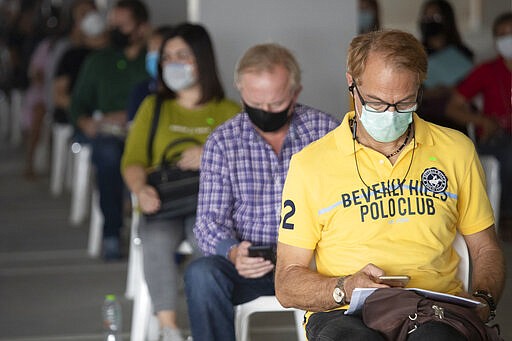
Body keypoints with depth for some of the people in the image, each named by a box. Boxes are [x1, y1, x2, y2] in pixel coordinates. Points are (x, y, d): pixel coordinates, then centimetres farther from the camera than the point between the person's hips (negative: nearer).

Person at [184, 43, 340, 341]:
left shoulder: (326, 131, 2)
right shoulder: (222, 142, 2)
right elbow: (211, 220, -1)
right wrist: (233, 253, -25)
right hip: (248, 262, 1)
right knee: (201, 274, -32)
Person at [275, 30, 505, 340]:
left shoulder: (456, 150, 14)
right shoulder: (310, 164, 6)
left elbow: (485, 249, 23)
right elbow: (287, 284, 6)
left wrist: (481, 299, 1)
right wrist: (345, 289, -15)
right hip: (347, 315, -1)